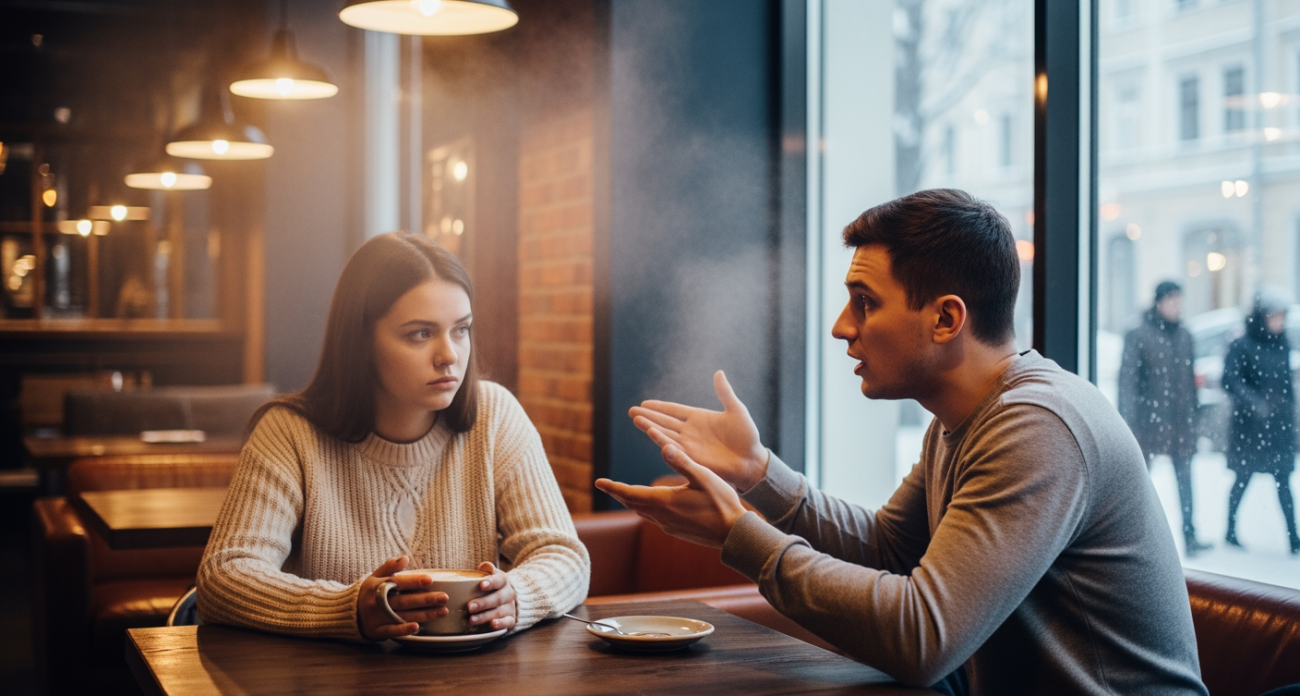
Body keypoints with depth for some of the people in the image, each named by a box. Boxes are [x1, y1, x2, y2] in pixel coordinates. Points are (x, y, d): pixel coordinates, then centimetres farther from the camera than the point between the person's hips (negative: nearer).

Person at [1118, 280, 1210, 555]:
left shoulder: (1184, 336, 10)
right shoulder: (1138, 336, -7)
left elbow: (1190, 379, 15)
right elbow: (1127, 379, -12)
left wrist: (1192, 417, 12)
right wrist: (1128, 422, -17)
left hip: (1181, 422, 4)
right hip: (1149, 421, -4)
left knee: (1185, 478, 0)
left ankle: (1189, 536, 3)